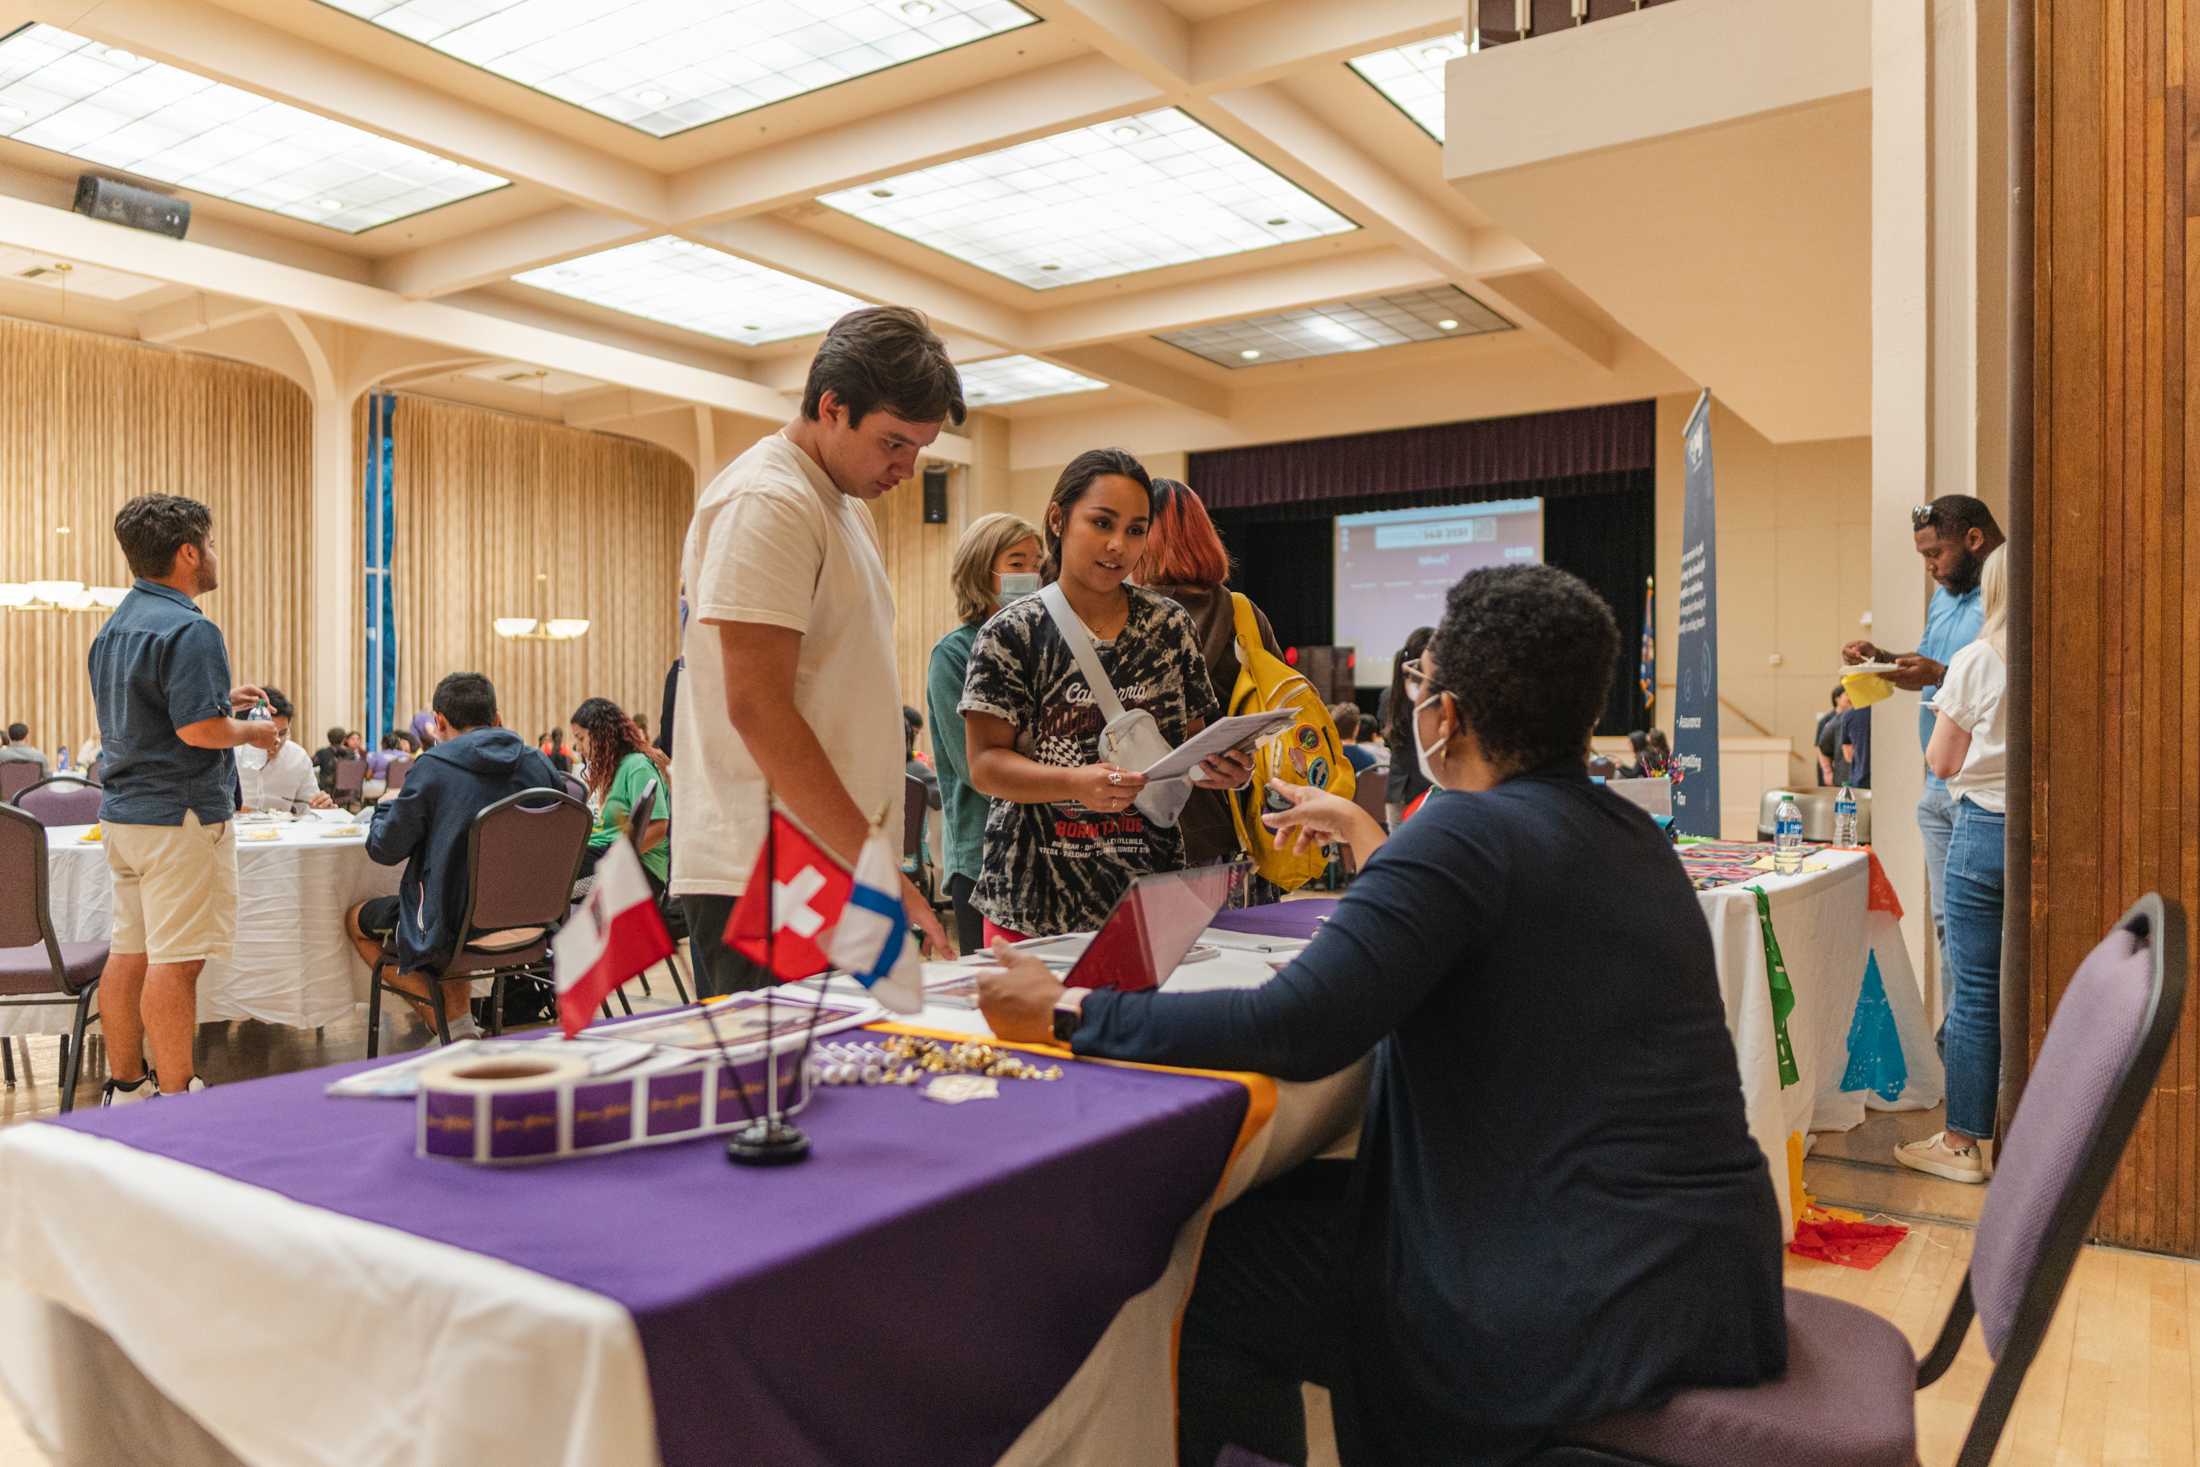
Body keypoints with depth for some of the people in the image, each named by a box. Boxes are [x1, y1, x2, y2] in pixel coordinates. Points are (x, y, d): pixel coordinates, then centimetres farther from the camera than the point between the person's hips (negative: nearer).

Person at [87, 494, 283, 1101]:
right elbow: (201, 730, -24)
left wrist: (220, 701, 19)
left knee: (129, 951, 15)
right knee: (176, 959, -6)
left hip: (123, 812, 10)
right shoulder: (189, 630, -17)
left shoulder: (115, 626, 14)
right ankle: (176, 1098, -1)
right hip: (179, 814, -10)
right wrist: (251, 731, -6)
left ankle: (124, 1086, 24)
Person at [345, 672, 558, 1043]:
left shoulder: (432, 768, -14)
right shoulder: (537, 764, -1)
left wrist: (386, 806, 16)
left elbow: (384, 849, -5)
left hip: (455, 928, -6)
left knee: (356, 920, 21)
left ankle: (456, 1027, 6)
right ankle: (461, 1020, 28)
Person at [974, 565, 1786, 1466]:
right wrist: (1371, 841, 33)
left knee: (1215, 1273, 5)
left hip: (1585, 1305, -9)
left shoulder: (1470, 827, -19)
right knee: (1297, 1203, 22)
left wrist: (1066, 1013, -17)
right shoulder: (1627, 833, 8)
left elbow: (1295, 1031, -26)